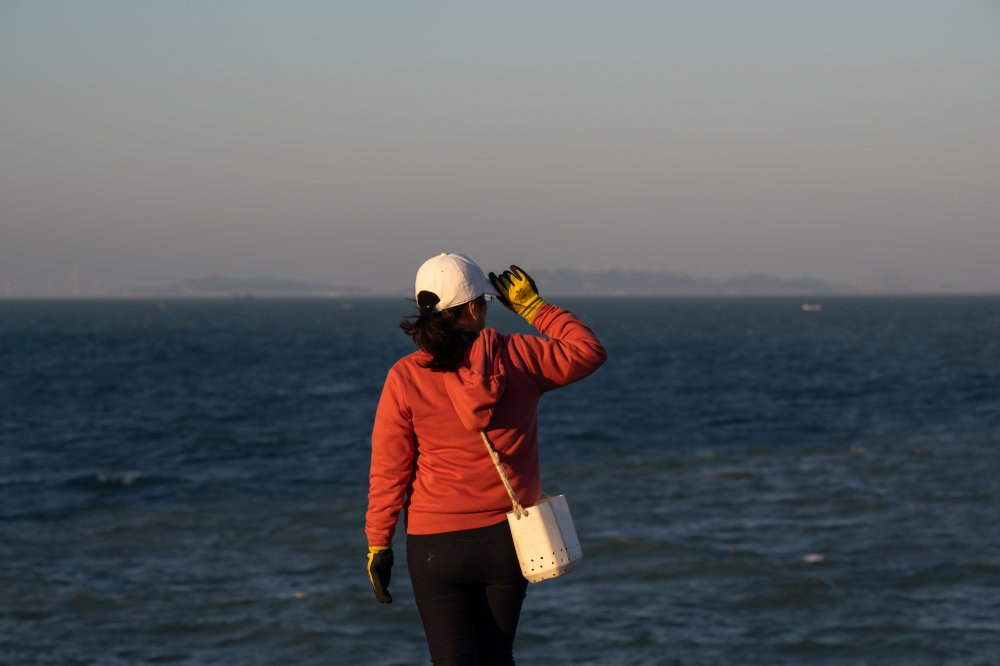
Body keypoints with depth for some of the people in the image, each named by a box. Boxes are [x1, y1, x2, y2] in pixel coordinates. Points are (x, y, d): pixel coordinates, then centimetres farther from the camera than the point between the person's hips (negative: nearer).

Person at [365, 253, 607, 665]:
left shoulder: (405, 378, -9)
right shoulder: (517, 357, -7)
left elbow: (388, 472, -6)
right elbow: (588, 352, 10)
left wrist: (378, 544, 3)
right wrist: (532, 306, 15)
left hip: (437, 546, -2)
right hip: (506, 539, 2)